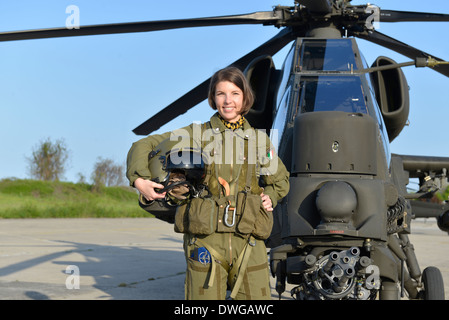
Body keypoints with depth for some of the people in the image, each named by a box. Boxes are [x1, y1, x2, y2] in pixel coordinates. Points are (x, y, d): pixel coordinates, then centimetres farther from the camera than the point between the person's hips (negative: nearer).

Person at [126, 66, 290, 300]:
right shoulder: (197, 134, 6)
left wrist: (270, 196, 7)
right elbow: (143, 146, 9)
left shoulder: (259, 140, 13)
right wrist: (139, 179, -7)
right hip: (205, 240, -2)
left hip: (248, 242, 2)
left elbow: (280, 179, 28)